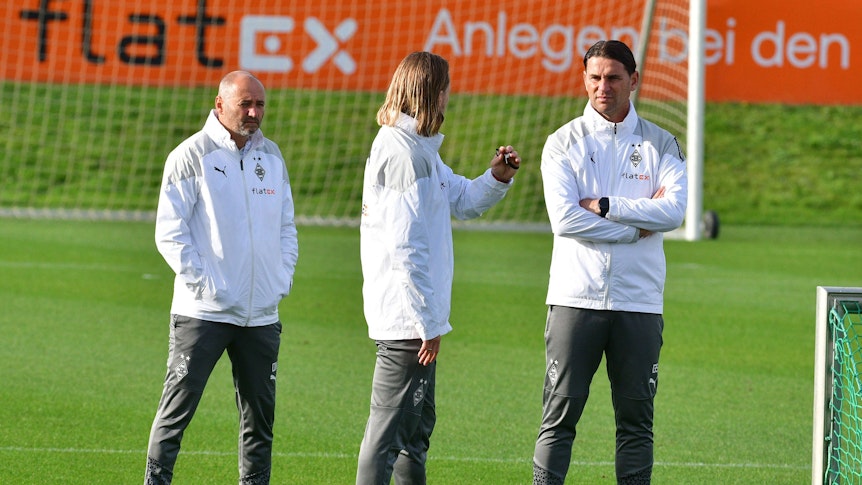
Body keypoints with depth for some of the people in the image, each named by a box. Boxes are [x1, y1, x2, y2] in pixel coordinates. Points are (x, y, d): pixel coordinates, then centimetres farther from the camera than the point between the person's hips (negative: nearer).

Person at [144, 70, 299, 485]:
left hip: (262, 312, 5)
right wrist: (200, 281, -12)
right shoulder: (192, 156, -5)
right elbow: (169, 233, -7)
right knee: (177, 409, -6)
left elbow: (286, 227, 20)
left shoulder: (271, 156, 12)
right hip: (203, 311, -5)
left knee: (259, 416, 9)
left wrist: (283, 279, 8)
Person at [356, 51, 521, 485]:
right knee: (388, 430, -9)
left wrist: (497, 176, 6)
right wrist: (428, 322, -20)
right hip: (407, 319, -11)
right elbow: (403, 248, -22)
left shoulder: (419, 148, 16)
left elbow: (462, 201, 27)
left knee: (417, 424, 18)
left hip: (412, 318, 11)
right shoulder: (402, 151, -17)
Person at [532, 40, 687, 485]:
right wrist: (638, 226, -8)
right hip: (575, 297, -1)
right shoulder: (563, 143, 5)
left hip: (639, 301, 2)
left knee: (637, 420, 4)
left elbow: (673, 211, -8)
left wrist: (603, 206, -12)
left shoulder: (661, 145, 9)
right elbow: (564, 219, -9)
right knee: (559, 418, -4)